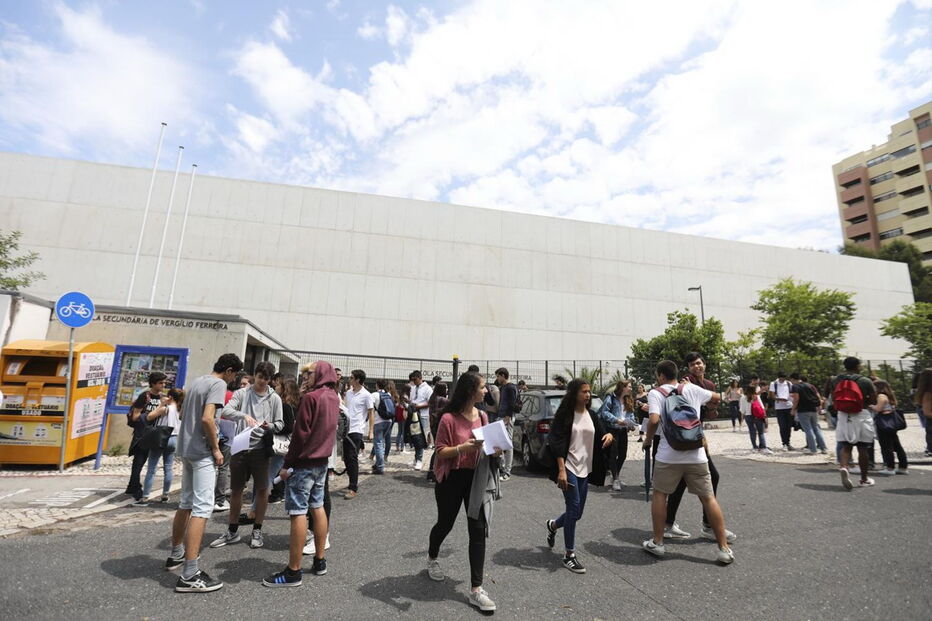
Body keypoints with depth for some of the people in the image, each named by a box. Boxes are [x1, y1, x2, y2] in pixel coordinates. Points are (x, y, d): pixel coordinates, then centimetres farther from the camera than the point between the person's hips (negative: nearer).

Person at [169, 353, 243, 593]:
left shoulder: (196, 382, 13)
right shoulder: (218, 384, -15)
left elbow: (182, 414, 21)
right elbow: (207, 419, -25)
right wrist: (216, 448, -15)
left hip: (186, 449, 9)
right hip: (202, 452, -9)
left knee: (186, 503, 21)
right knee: (203, 507, -8)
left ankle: (176, 553, 36)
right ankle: (189, 575, -8)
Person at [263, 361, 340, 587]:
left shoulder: (311, 397, -17)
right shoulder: (333, 397, 8)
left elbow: (300, 434, -17)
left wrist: (287, 464, -11)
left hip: (304, 463, -8)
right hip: (322, 461, 8)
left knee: (298, 513, -2)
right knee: (318, 508, 15)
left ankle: (293, 571, 6)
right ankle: (320, 560, 25)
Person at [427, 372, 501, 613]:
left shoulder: (482, 417, 2)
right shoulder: (449, 418, -16)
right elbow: (440, 451, -13)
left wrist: (494, 450, -8)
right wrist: (461, 448, -30)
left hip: (476, 478, 4)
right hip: (452, 479, -4)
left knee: (478, 531, 1)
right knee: (445, 524, 17)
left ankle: (476, 590, 13)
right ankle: (432, 559, 50)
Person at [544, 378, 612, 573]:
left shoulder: (592, 416, 8)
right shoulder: (564, 415, -9)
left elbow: (601, 437, 10)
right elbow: (558, 444, -13)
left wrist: (609, 436, -14)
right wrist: (561, 470, -21)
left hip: (585, 469, 6)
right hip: (569, 467, -6)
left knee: (577, 513, 11)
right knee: (574, 508, -7)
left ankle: (553, 525, 41)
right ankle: (569, 554, 9)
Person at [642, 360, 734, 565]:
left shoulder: (656, 393, -4)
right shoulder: (691, 389, 7)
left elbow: (654, 420, -18)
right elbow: (717, 398, 23)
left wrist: (647, 440, -2)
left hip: (668, 456, -3)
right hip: (696, 454, 3)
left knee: (659, 494, 14)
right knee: (708, 498, 13)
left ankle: (657, 543, 20)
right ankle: (724, 549, 18)